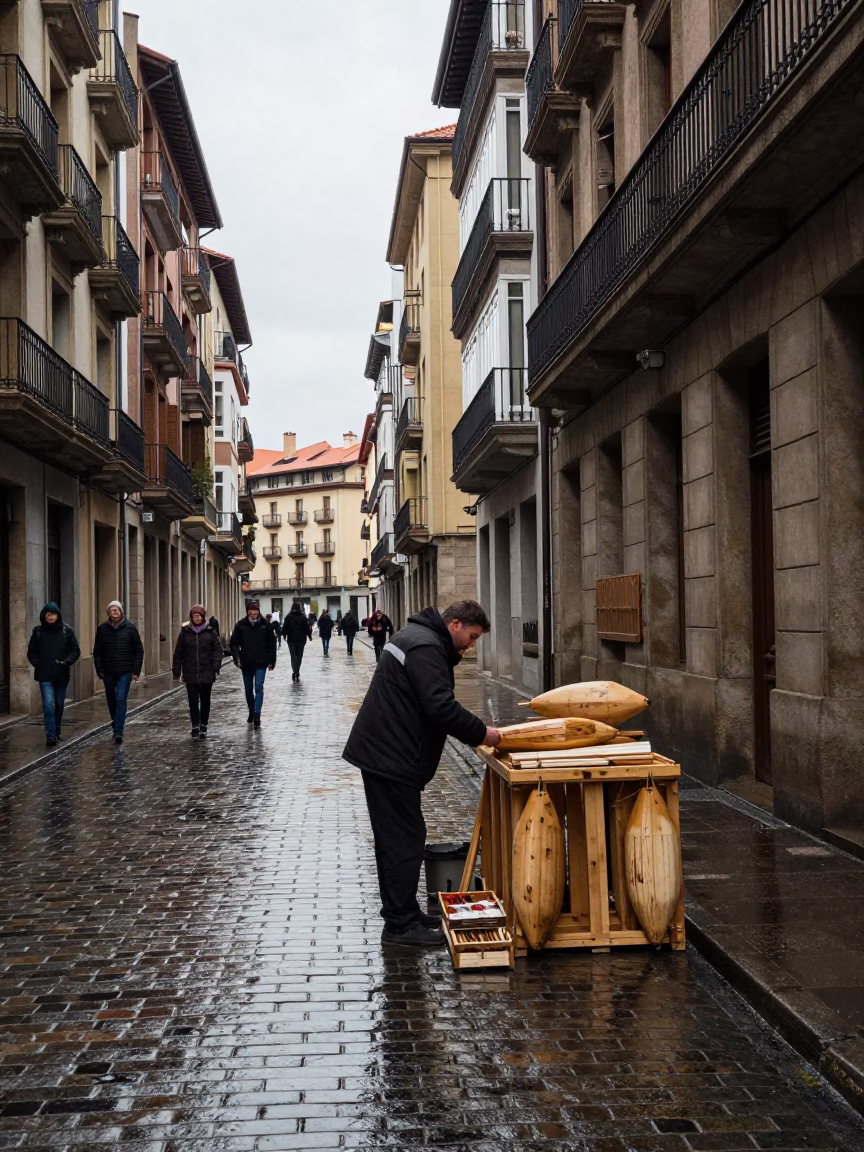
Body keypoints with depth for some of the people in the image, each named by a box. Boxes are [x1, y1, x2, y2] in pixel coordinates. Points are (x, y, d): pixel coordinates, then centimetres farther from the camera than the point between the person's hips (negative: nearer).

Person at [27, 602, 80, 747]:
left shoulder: (66, 630, 1)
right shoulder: (38, 631, 2)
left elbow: (75, 650, 3)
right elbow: (31, 652, 8)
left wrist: (67, 661, -10)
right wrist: (37, 663, -6)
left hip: (62, 675, 2)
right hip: (45, 675, -1)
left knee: (59, 704, 13)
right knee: (48, 704, -13)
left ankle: (57, 732, 30)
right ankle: (50, 735, -13)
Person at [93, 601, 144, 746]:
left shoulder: (130, 627, -2)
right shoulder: (102, 628, 1)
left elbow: (139, 650, 1)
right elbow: (97, 652, 6)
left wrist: (136, 670, -4)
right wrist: (100, 671, -1)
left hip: (125, 672, -3)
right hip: (108, 672, 3)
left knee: (121, 700, -12)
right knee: (111, 700, 13)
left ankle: (118, 732, -14)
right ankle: (116, 726, 31)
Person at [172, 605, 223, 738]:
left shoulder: (210, 632, 1)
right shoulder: (185, 632, 3)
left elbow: (218, 650, 0)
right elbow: (178, 653, 5)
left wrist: (216, 667, -11)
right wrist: (177, 672, 2)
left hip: (207, 673, 0)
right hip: (190, 673, 0)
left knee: (205, 700, 10)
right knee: (193, 701, -5)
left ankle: (203, 725, 22)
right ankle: (195, 726, -3)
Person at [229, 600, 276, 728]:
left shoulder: (265, 625, -4)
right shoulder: (241, 625, -3)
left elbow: (272, 644, 3)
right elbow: (234, 643, 3)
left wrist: (271, 661, 2)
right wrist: (237, 658, -9)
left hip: (261, 663, -2)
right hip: (246, 663, 2)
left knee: (259, 688, -11)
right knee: (248, 689, 14)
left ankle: (257, 716, -11)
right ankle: (251, 712, 32)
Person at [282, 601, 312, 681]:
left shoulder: (288, 617, -4)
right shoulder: (303, 617, -6)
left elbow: (284, 627, -1)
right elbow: (307, 627, -6)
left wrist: (284, 635, 17)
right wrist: (309, 635, 9)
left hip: (291, 639, 0)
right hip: (301, 639, 0)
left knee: (293, 656, 4)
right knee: (299, 656, 11)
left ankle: (294, 671, -17)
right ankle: (297, 673, 11)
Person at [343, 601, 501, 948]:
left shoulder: (419, 637, 17)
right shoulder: (425, 647, -18)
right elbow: (441, 707, -25)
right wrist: (480, 733, -16)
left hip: (382, 753, 11)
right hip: (392, 759, -11)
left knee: (394, 838, 16)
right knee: (405, 839, -6)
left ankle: (399, 913, 26)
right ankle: (400, 924, -1)